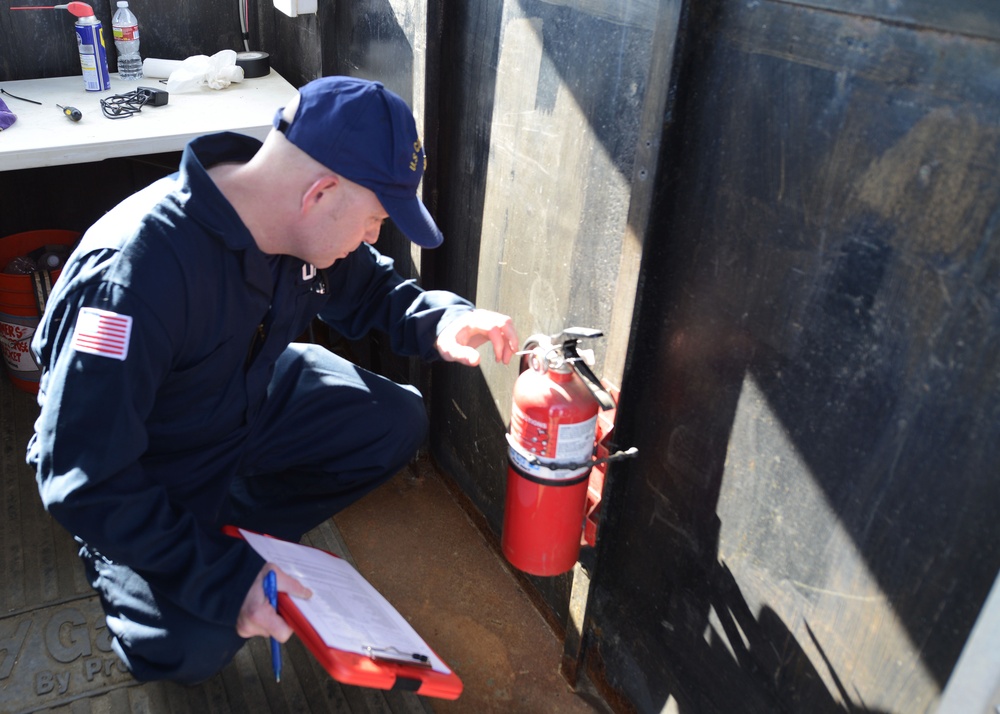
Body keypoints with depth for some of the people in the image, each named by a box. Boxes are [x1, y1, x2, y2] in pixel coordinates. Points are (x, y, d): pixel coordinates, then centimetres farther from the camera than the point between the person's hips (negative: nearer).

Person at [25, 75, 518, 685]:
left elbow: (369, 290, 3)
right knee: (195, 647, -18)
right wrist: (225, 579, -36)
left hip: (251, 400, 6)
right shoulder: (135, 273, -38)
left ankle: (235, 526, 2)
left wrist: (441, 320, -19)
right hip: (145, 465, -6)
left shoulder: (298, 224, -16)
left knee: (398, 424, -6)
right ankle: (115, 560, 13)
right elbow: (84, 479, -33)